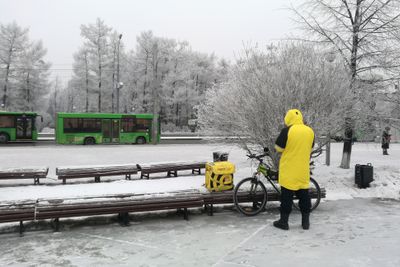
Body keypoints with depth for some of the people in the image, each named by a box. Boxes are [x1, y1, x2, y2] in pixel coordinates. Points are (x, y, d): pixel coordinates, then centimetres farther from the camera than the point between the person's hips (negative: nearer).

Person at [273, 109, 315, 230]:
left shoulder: (287, 131, -14)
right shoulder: (310, 131, 3)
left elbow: (278, 148, -7)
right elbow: (310, 149, 14)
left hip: (289, 170, -4)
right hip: (303, 170, 4)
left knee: (287, 195, 4)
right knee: (304, 194, 13)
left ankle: (284, 221, 10)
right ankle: (306, 221, 20)